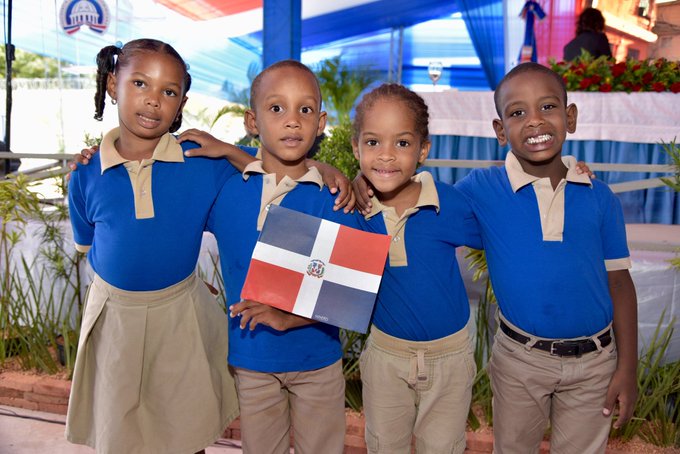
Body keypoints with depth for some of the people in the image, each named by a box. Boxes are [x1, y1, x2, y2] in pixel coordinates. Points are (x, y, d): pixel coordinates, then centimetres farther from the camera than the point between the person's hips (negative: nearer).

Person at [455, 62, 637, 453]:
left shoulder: (600, 197, -6)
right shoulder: (482, 190, -11)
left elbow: (619, 281, 0)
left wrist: (628, 368, 0)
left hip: (594, 361, 1)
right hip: (519, 359, -1)